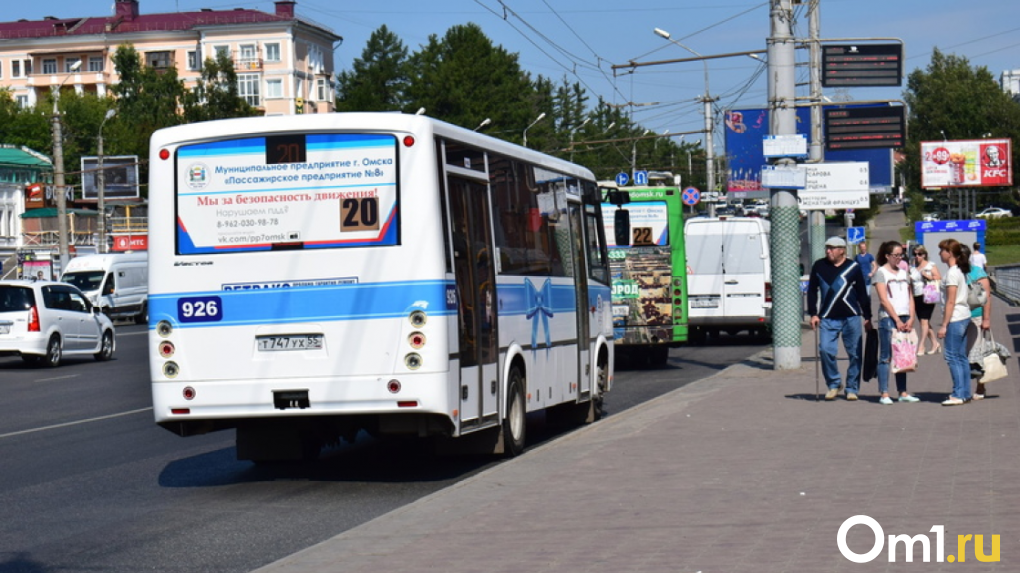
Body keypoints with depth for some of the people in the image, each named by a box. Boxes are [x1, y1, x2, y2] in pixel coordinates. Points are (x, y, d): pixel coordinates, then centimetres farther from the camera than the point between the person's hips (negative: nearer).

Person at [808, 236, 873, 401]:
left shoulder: (853, 267, 4)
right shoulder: (819, 266, 6)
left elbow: (862, 293, 9)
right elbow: (812, 291, 11)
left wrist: (867, 316, 8)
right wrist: (813, 314, 3)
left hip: (851, 317, 0)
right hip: (827, 318, 0)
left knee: (855, 353, 2)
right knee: (825, 350, -13)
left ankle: (852, 388, 14)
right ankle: (833, 384, 6)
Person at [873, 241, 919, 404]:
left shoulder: (903, 273, 17)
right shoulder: (881, 272, -2)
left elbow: (910, 297, 15)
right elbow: (884, 299, -9)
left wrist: (911, 319, 1)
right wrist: (897, 320, -13)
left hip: (904, 319, 6)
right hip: (888, 318, -6)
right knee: (886, 357, -6)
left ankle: (903, 392, 12)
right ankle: (884, 394, -5)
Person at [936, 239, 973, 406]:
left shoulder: (952, 273, -15)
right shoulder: (961, 271, 13)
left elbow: (951, 302, -17)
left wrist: (944, 325, -16)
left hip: (955, 319, -9)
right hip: (964, 317, 9)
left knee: (952, 357, -6)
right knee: (961, 357, 12)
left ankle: (959, 394, -7)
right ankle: (965, 393, 15)